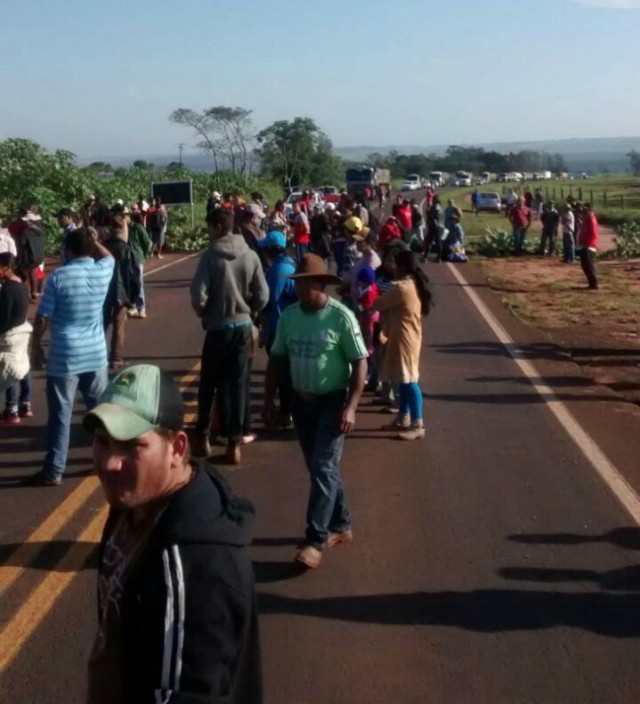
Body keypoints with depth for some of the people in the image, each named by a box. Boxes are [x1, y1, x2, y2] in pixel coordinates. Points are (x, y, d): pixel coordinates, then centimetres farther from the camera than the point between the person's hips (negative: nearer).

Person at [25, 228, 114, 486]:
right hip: (96, 354, 4)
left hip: (64, 357, -4)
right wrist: (94, 240, 16)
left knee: (60, 415, 2)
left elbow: (42, 319, -7)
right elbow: (108, 256, 28)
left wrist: (36, 349, 4)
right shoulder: (103, 271, 0)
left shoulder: (59, 276, -11)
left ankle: (53, 472, 7)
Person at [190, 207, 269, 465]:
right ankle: (234, 444, 8)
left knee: (208, 384, 13)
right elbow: (262, 296, -5)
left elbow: (198, 294, -16)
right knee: (238, 385, 8)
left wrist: (203, 315, 3)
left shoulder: (210, 255, -12)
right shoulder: (250, 255, -3)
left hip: (218, 327, -2)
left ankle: (202, 438, 21)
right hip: (243, 326, 3)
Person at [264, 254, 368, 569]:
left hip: (332, 402, -6)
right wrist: (269, 398, 7)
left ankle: (316, 540, -4)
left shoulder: (341, 316, -15)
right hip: (301, 402, 6)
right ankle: (340, 525, 30)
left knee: (322, 468, -9)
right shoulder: (289, 315, 0)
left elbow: (360, 364, -13)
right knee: (320, 468, 15)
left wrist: (350, 407, -19)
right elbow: (277, 359, 10)